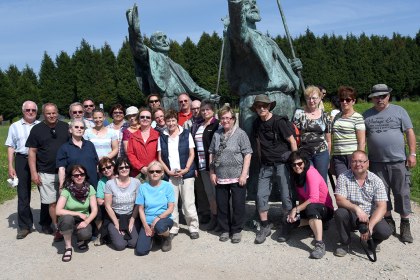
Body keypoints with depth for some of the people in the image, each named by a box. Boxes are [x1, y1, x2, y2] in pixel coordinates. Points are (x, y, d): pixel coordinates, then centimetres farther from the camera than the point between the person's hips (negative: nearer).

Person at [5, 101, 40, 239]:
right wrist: (10, 166, 0)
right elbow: (11, 147, 8)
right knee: (23, 195, 3)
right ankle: (24, 226, 13)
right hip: (22, 161, 0)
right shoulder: (15, 126, 10)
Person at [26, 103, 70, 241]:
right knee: (52, 202, 3)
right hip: (46, 173, -1)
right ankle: (58, 229, 15)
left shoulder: (65, 127, 5)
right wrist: (33, 172, -5)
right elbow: (32, 152, 0)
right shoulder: (37, 129, 0)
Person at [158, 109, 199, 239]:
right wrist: (168, 171, -5)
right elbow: (160, 158, 7)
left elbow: (191, 154, 2)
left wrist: (186, 169, -10)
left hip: (186, 174, -2)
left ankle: (193, 228, 13)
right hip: (170, 175, 2)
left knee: (189, 203, 1)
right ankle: (173, 228, 19)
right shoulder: (162, 137, 8)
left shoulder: (186, 134, 3)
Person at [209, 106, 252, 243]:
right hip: (220, 177, 4)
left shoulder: (240, 134, -4)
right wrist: (212, 173, 6)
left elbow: (247, 154, -7)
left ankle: (237, 230, 20)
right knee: (222, 205, 11)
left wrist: (244, 174, -13)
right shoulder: (216, 134, 9)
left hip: (237, 177, -4)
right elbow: (211, 153, 12)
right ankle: (225, 229, 27)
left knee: (238, 205, 4)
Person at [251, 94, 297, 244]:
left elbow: (292, 141, -8)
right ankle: (265, 227, 15)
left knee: (286, 196, 0)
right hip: (266, 165, 5)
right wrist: (261, 160, 14)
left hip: (282, 164, -5)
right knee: (261, 195, 1)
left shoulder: (278, 121, -11)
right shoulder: (257, 123, 7)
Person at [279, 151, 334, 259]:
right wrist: (295, 211, -14)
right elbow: (301, 198, 2)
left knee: (310, 207, -41)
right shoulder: (297, 175, 6)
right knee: (290, 217, -22)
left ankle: (320, 244, -42)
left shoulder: (311, 172, -18)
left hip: (325, 209, -6)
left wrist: (296, 209, -24)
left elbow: (314, 199, -27)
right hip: (307, 209, 6)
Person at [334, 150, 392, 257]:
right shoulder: (343, 178, -5)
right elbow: (339, 200, -16)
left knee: (385, 232, -27)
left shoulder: (376, 181, -5)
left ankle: (373, 242, 11)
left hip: (371, 217, 0)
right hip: (351, 217, 0)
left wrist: (370, 225, -26)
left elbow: (382, 207, -12)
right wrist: (356, 208, -34)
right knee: (340, 213, -31)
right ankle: (345, 243, -4)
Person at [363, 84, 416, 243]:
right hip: (376, 162, 2)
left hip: (398, 161, -2)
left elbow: (410, 133, 3)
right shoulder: (366, 115, 10)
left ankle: (405, 226, 14)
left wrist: (412, 154, -4)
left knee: (402, 194, 2)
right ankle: (389, 222, 23)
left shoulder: (399, 111, 5)